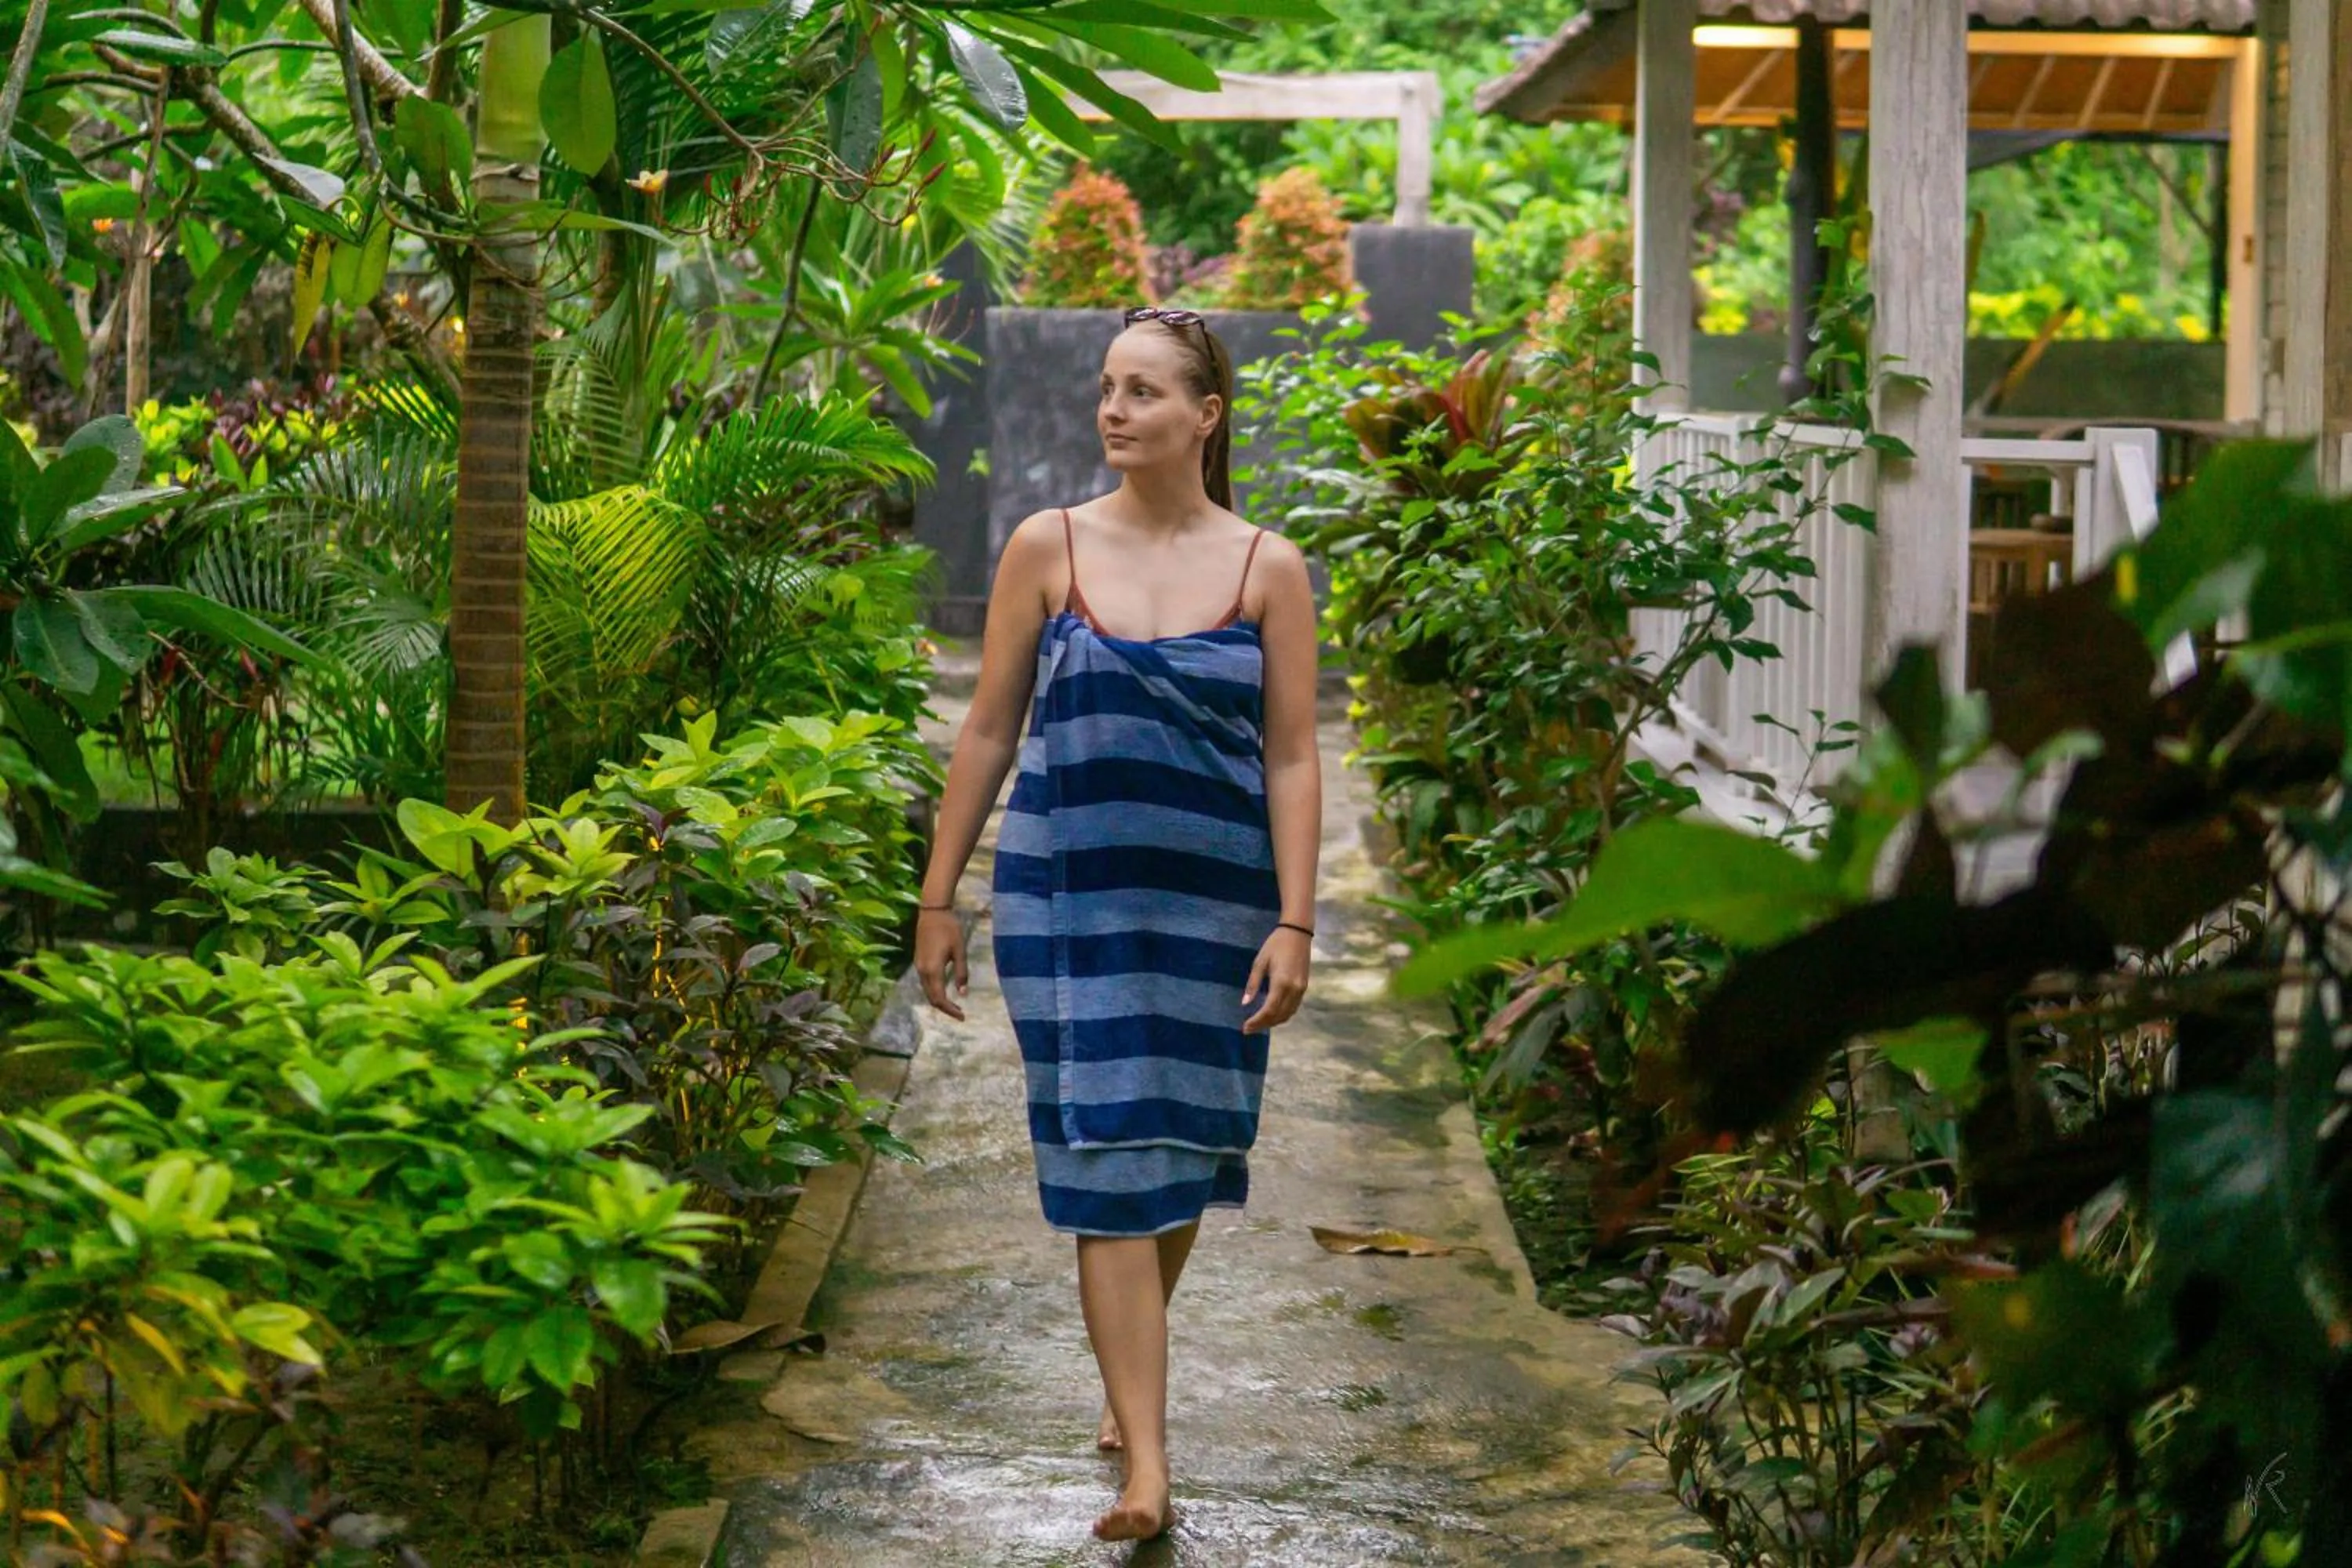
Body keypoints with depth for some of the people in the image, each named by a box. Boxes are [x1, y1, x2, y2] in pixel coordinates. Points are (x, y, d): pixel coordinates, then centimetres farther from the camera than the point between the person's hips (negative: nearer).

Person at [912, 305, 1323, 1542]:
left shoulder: (1268, 569, 0)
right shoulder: (1046, 548, 0)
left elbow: (1292, 759, 0)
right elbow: (987, 733, 4)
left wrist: (1294, 925, -7)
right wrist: (938, 899, 4)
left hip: (1214, 907, 1)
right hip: (1069, 900, -1)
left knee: (1181, 1154, 13)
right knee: (1108, 1163, -6)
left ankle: (1128, 1368, 40)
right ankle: (1146, 1466, -7)